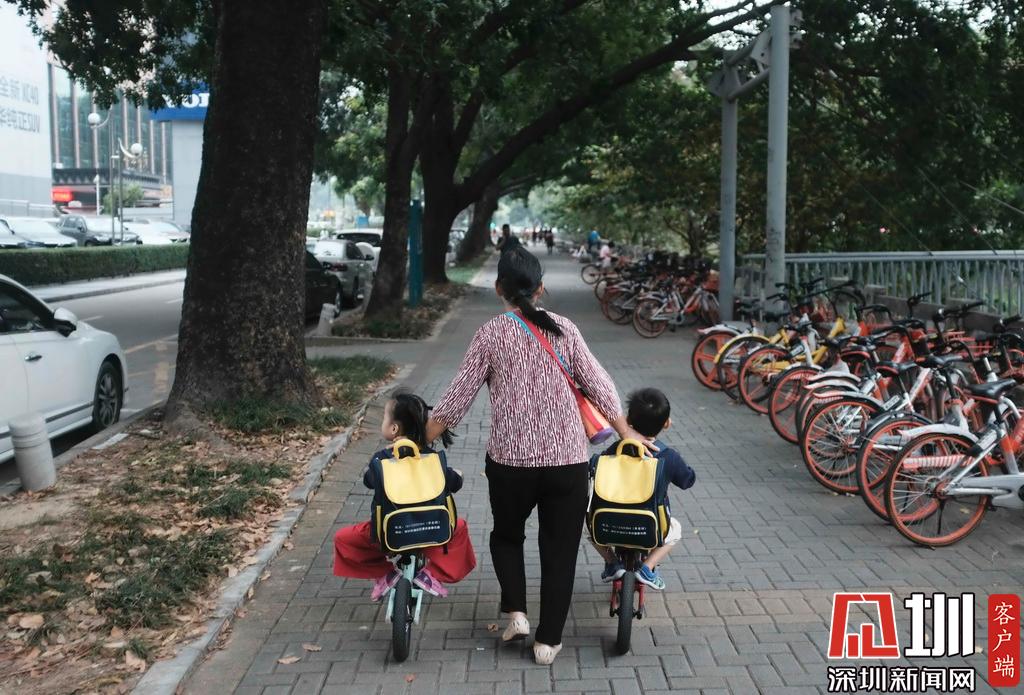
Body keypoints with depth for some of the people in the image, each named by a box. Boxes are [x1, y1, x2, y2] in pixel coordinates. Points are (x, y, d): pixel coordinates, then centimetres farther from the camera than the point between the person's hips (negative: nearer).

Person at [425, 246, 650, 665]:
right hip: (568, 459, 1)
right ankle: (548, 640, 17)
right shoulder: (564, 329, 2)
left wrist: (420, 440, 8)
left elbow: (458, 396, -2)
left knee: (506, 534, 24)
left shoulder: (491, 334, -4)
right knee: (560, 549, 13)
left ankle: (516, 613, 12)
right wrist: (626, 433, 15)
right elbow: (598, 384, 4)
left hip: (509, 459, -1)